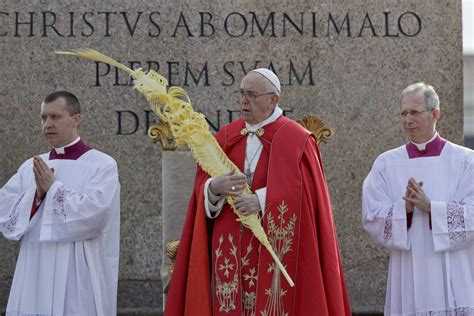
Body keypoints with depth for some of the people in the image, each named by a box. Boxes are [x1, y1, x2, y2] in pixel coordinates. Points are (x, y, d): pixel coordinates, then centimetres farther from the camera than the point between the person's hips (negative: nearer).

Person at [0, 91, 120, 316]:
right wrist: (36, 195, -10)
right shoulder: (30, 167, 12)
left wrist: (53, 188, -8)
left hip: (78, 278, -5)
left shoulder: (102, 165, -3)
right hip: (35, 276, 5)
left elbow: (93, 213, -17)